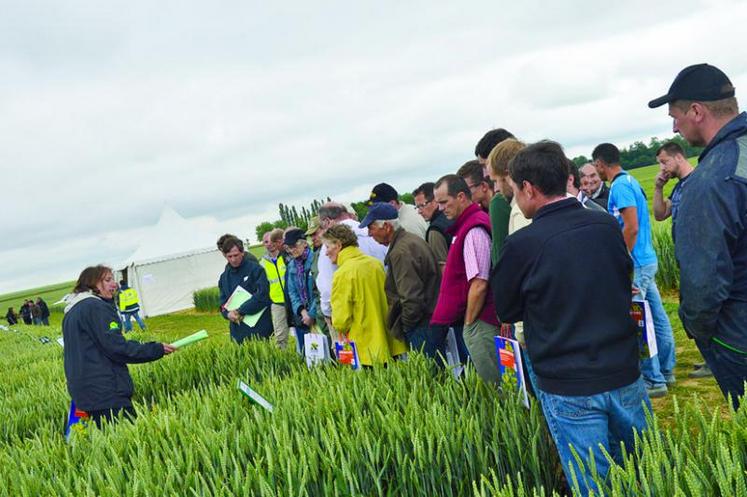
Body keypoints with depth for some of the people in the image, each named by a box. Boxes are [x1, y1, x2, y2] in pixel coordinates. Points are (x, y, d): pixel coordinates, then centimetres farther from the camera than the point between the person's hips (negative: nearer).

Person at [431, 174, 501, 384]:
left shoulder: (473, 230, -16)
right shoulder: (469, 224, 13)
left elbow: (479, 285, -20)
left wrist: (469, 322, -12)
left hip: (479, 324, -9)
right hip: (475, 320, 9)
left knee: (489, 384, -2)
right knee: (490, 384, 13)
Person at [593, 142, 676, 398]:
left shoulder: (620, 186, -16)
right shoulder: (630, 181, 14)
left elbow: (631, 227, -23)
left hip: (635, 264, -10)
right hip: (647, 259, 10)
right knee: (656, 316, 15)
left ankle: (653, 380, 5)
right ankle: (665, 370, 26)